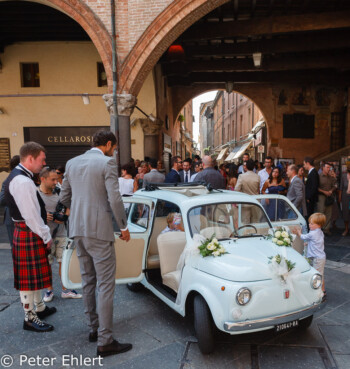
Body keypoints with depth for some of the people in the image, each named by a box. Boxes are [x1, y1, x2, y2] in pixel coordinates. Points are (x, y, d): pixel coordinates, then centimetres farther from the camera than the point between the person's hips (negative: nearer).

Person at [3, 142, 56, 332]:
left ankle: (39, 307, 37)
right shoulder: (23, 181, -22)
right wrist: (46, 236, -14)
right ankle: (29, 318, 16)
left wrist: (44, 233, 16)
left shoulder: (17, 176, 11)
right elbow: (31, 215, -23)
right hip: (29, 234, -10)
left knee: (35, 273, 21)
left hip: (28, 232, 10)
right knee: (28, 276, 2)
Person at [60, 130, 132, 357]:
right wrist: (124, 227, -5)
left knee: (88, 281, 18)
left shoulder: (72, 163, 10)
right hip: (99, 230, -7)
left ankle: (95, 328, 30)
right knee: (106, 285, 0)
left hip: (77, 229, 8)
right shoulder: (107, 162, -10)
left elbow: (64, 198, 14)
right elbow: (115, 198, -16)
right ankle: (105, 341, 6)